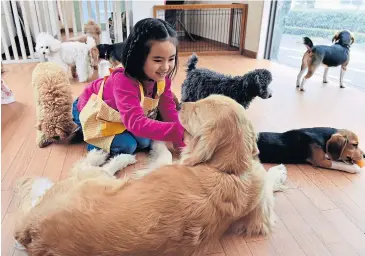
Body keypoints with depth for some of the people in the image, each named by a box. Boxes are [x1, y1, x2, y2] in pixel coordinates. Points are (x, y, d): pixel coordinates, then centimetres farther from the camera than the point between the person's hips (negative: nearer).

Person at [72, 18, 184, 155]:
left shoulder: (161, 77, -19)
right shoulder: (124, 81, -42)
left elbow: (168, 109, -16)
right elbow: (136, 123, -52)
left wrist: (180, 141, -28)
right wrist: (178, 131, -60)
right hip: (91, 111, -6)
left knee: (145, 141, -10)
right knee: (127, 145, -22)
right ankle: (94, 138, 4)